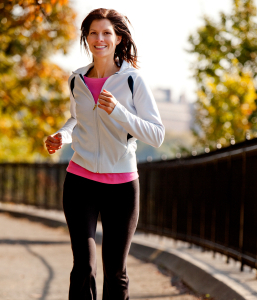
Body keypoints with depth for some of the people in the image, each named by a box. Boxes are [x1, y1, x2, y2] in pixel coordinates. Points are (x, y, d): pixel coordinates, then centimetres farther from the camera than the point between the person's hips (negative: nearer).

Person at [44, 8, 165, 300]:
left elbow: (157, 135, -11)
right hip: (81, 180, 2)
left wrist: (117, 111, -24)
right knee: (83, 266, -10)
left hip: (122, 185, -1)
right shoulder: (77, 81, 5)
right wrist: (61, 136, 4)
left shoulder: (133, 81, -6)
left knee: (115, 270, 6)